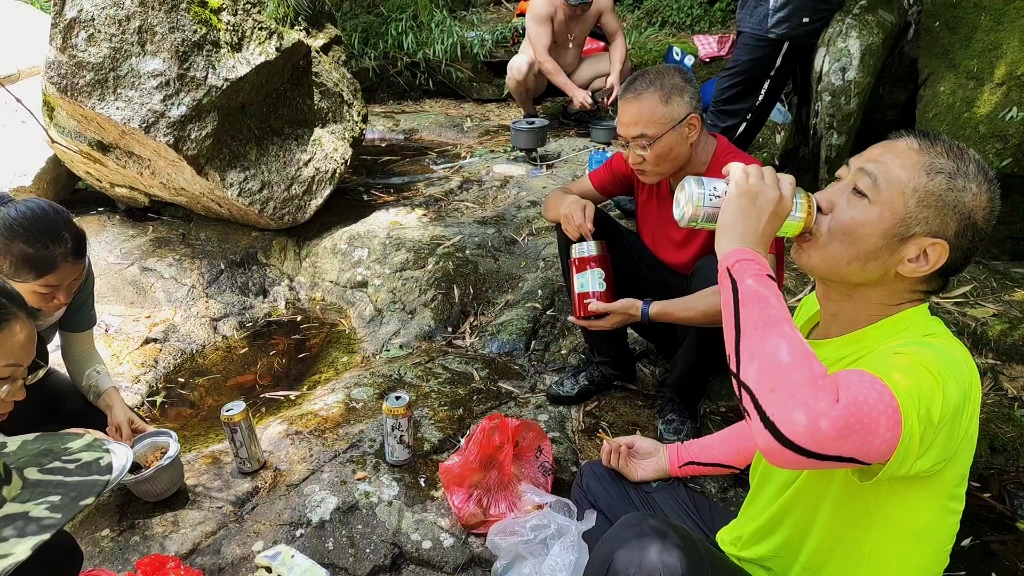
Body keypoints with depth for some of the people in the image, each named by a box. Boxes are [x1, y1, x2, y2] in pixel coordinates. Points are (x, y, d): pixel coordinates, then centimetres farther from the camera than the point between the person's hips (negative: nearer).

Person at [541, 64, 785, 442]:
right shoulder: (638, 161, -12)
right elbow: (556, 198, -4)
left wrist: (643, 311, -45)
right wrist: (568, 206, -30)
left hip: (718, 322, -4)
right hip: (662, 286, 5)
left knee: (714, 272, -37)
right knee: (579, 222, -12)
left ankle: (682, 395, -8)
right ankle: (609, 362, 1)